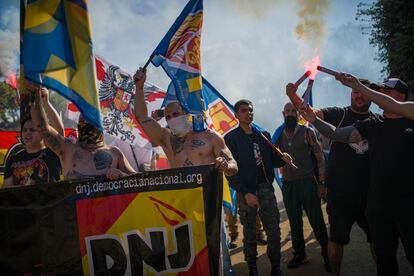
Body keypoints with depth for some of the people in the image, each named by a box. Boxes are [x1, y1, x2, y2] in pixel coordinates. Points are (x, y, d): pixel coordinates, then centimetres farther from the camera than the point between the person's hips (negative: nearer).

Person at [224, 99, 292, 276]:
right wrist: (245, 193, -16)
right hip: (246, 191, -4)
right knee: (250, 234, 6)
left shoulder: (263, 135, 12)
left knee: (274, 231, 4)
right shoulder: (230, 138, -4)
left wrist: (282, 159, -6)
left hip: (265, 187, 4)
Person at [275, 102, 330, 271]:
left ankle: (327, 254, 16)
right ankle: (299, 255, 26)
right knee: (294, 223, 11)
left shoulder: (307, 132, -2)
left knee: (316, 221, 1)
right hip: (288, 185, 3)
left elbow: (319, 158, -3)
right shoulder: (279, 135, 7)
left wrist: (321, 183, -8)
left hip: (307, 182, -3)